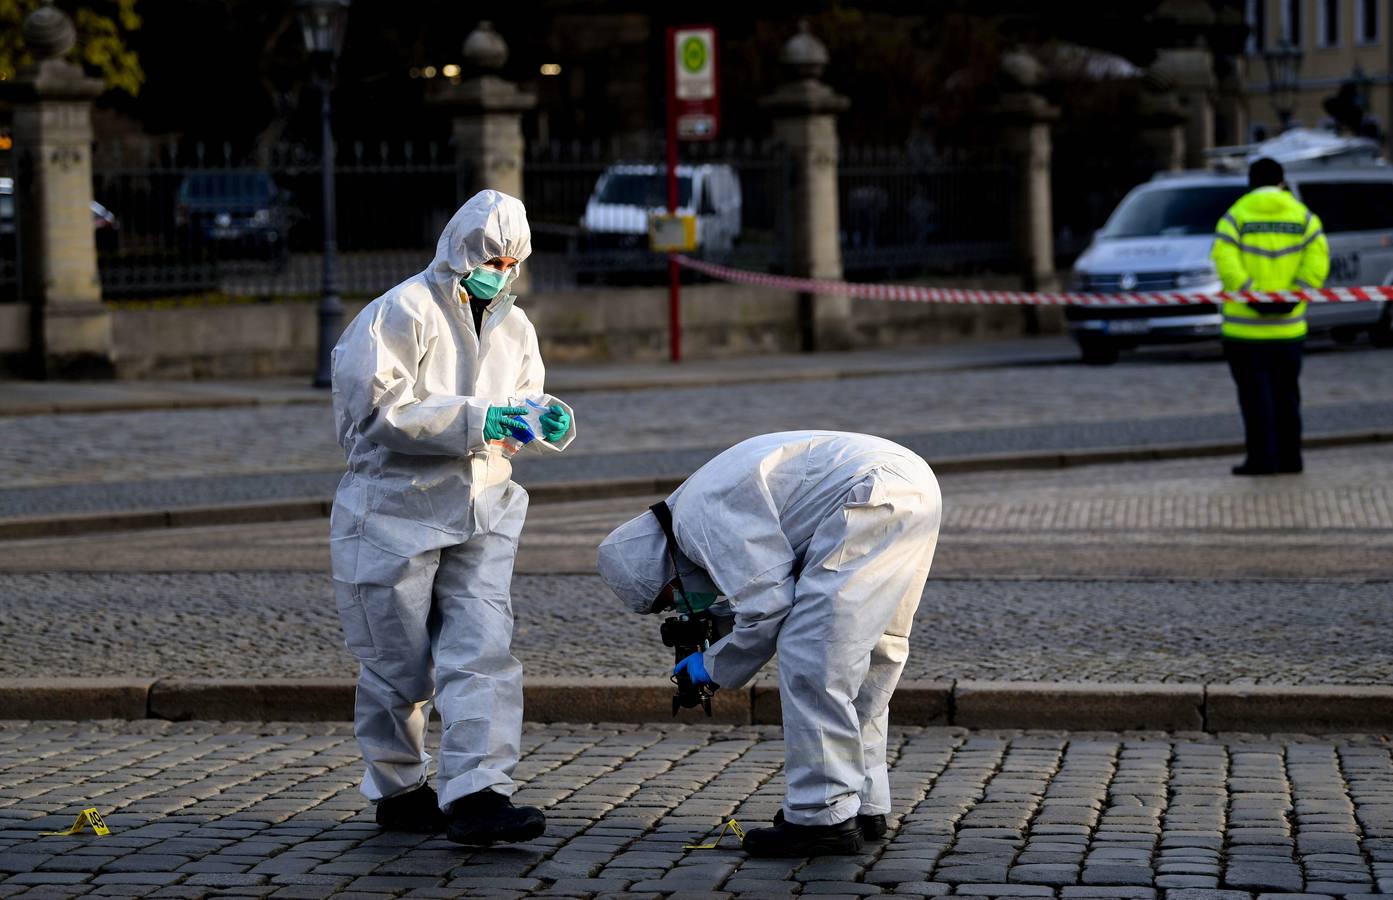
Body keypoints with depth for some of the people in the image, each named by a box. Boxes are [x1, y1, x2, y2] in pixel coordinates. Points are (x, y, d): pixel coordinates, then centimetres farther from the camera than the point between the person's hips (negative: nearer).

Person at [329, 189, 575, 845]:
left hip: (480, 513, 5)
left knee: (484, 650, -9)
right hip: (396, 512, -5)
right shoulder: (401, 312, -10)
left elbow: (521, 406, 21)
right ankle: (398, 791, 21)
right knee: (399, 662, 4)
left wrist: (550, 423, -4)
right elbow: (383, 409, -19)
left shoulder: (512, 326, 13)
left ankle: (476, 796, -14)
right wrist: (478, 420, -24)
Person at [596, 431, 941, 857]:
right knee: (858, 656, 18)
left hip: (877, 495, -11)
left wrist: (715, 667, 5)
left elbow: (767, 604, -10)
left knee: (812, 658, -7)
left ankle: (822, 817, -5)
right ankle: (863, 803, 23)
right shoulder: (708, 496, 24)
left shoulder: (699, 516, -8)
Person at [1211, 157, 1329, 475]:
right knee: (1286, 391, 14)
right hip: (1289, 326, 3)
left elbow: (1224, 259, -16)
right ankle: (1289, 456, 16)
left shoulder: (1235, 216, -1)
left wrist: (1250, 293, -18)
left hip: (1245, 326, -3)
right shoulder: (1303, 216, 6)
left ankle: (1262, 458, -3)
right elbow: (1318, 258, -7)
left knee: (1255, 393, 0)